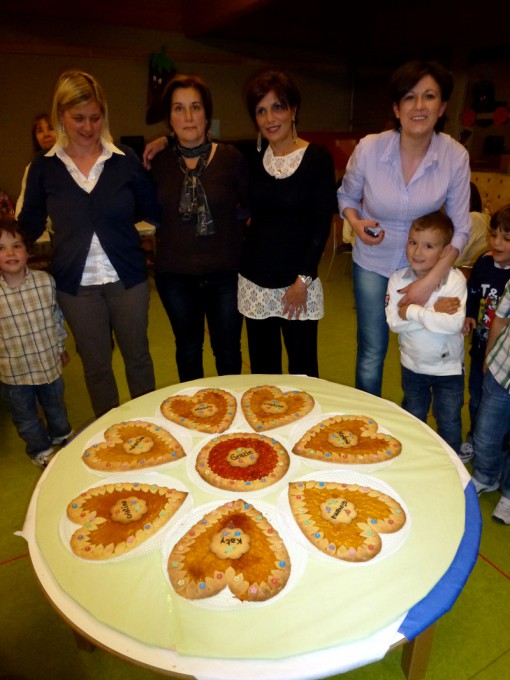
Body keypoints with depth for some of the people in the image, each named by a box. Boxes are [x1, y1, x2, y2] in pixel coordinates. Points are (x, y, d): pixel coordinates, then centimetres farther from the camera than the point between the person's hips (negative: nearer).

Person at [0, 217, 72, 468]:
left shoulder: (45, 281, -12)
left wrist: (61, 347, 11)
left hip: (50, 362, 2)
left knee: (56, 404, 26)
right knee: (25, 416, 19)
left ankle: (61, 434, 55)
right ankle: (40, 449, 45)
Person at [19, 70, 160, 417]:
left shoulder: (125, 159, -2)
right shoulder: (44, 167, 0)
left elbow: (153, 211, 1)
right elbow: (29, 226, 6)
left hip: (127, 277, 0)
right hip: (76, 284, 1)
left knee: (138, 356, 14)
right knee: (96, 366, 13)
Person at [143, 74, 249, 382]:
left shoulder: (231, 157, -5)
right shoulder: (158, 161, 0)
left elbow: (249, 206, 4)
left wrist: (222, 219, -5)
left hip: (224, 273, -1)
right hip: (175, 275, 2)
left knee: (228, 350, 12)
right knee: (188, 349, 17)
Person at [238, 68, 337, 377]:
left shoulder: (318, 158, -5)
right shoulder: (252, 156, 6)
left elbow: (322, 224, -7)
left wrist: (304, 279, -11)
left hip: (297, 282, -3)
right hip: (254, 281, 4)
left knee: (303, 369, 4)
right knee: (262, 368, 13)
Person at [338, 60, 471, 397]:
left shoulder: (456, 156, -14)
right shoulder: (369, 148, -15)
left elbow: (460, 228, -8)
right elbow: (347, 196, 2)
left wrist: (432, 280, -20)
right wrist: (357, 223, -20)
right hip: (373, 262, -1)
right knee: (372, 354, 1)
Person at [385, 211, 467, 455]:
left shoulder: (455, 279, -21)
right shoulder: (398, 279, -14)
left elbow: (454, 324, -31)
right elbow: (394, 322, -22)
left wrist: (413, 311, -30)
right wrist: (433, 312, -29)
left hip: (449, 367, -2)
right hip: (413, 365, 3)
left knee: (449, 424, 15)